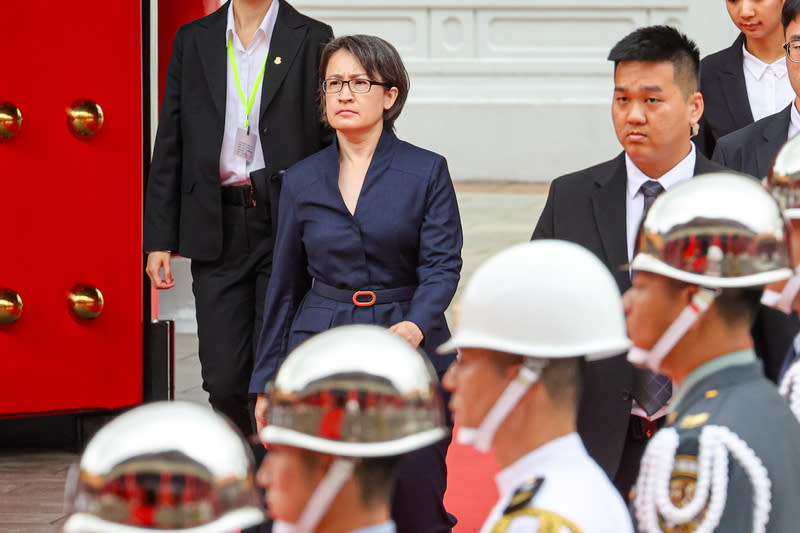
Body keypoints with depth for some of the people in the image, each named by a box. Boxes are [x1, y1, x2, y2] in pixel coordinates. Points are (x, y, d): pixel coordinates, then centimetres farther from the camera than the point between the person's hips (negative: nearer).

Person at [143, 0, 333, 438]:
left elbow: (332, 146, 1)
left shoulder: (313, 41, 2)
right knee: (223, 378, 1)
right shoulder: (193, 41, 9)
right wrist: (159, 239, 4)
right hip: (217, 233, 2)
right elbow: (170, 145, 9)